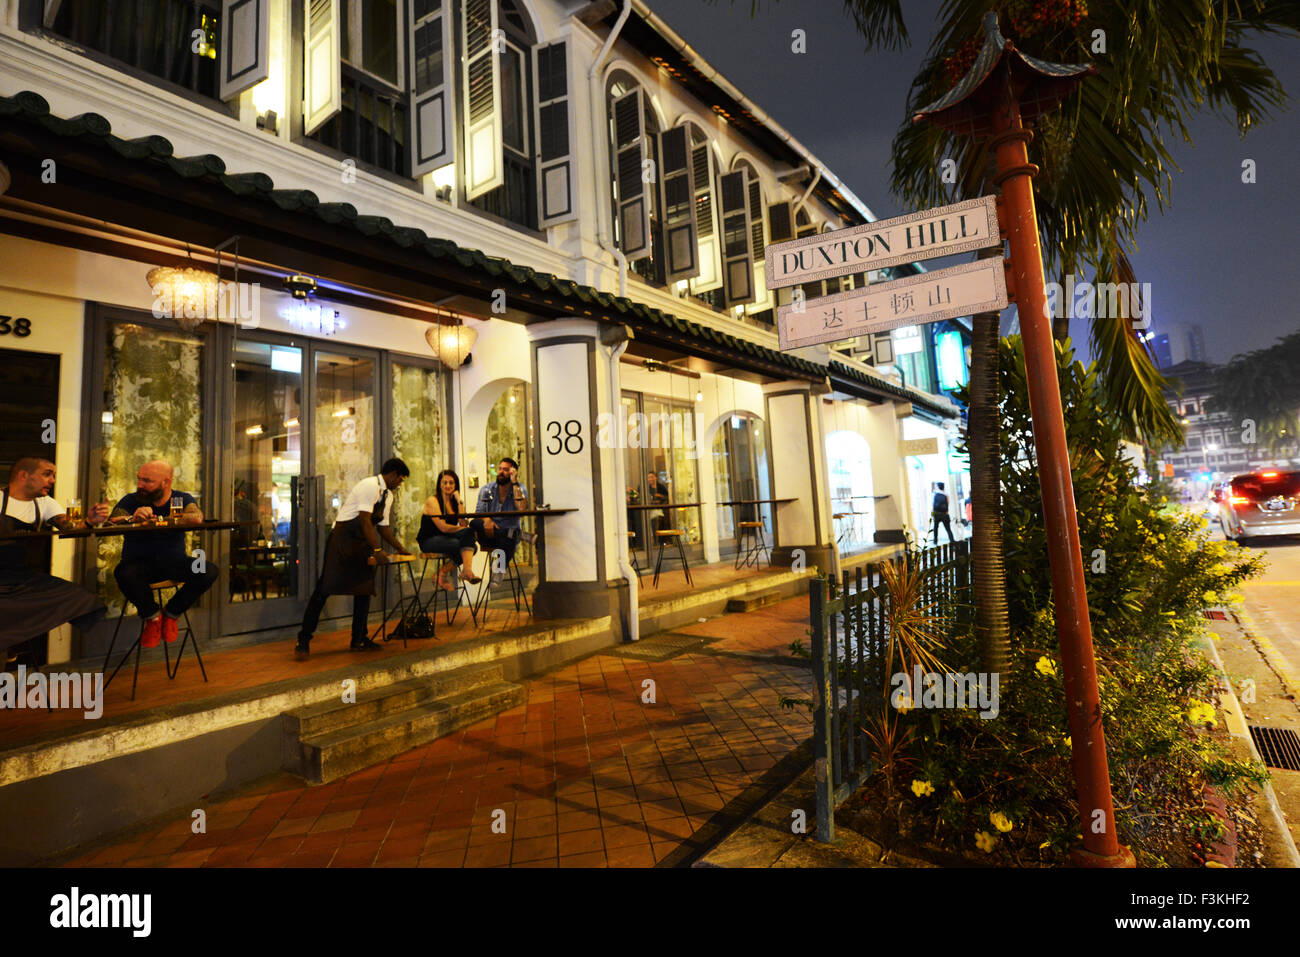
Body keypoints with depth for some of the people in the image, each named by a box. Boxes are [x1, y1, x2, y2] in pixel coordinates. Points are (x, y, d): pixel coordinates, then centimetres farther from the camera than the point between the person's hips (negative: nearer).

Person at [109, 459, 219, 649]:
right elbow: (111, 523, -19)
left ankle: (172, 613, 1)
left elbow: (197, 518, -24)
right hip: (139, 563, 0)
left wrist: (157, 519, -21)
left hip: (174, 562, 1)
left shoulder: (182, 499, -1)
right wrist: (132, 518, -38)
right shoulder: (130, 501, 0)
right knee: (124, 573, -35)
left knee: (209, 571, -26)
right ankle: (152, 616, -5)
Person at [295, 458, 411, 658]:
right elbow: (364, 520, -22)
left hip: (361, 543, 9)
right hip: (341, 540, -9)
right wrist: (377, 549, -25)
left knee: (364, 589, 8)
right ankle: (303, 640, 0)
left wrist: (400, 549, 12)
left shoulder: (387, 495, 13)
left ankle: (359, 640, 17)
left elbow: (383, 527, 18)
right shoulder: (370, 486, -15)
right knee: (325, 587, -8)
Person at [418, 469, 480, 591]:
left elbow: (463, 524, -6)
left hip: (446, 538, 6)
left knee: (472, 546, -23)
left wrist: (459, 502, -9)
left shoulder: (454, 502, 10)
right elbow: (443, 527, -18)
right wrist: (468, 530, -14)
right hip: (429, 541, -6)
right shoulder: (432, 501, -8)